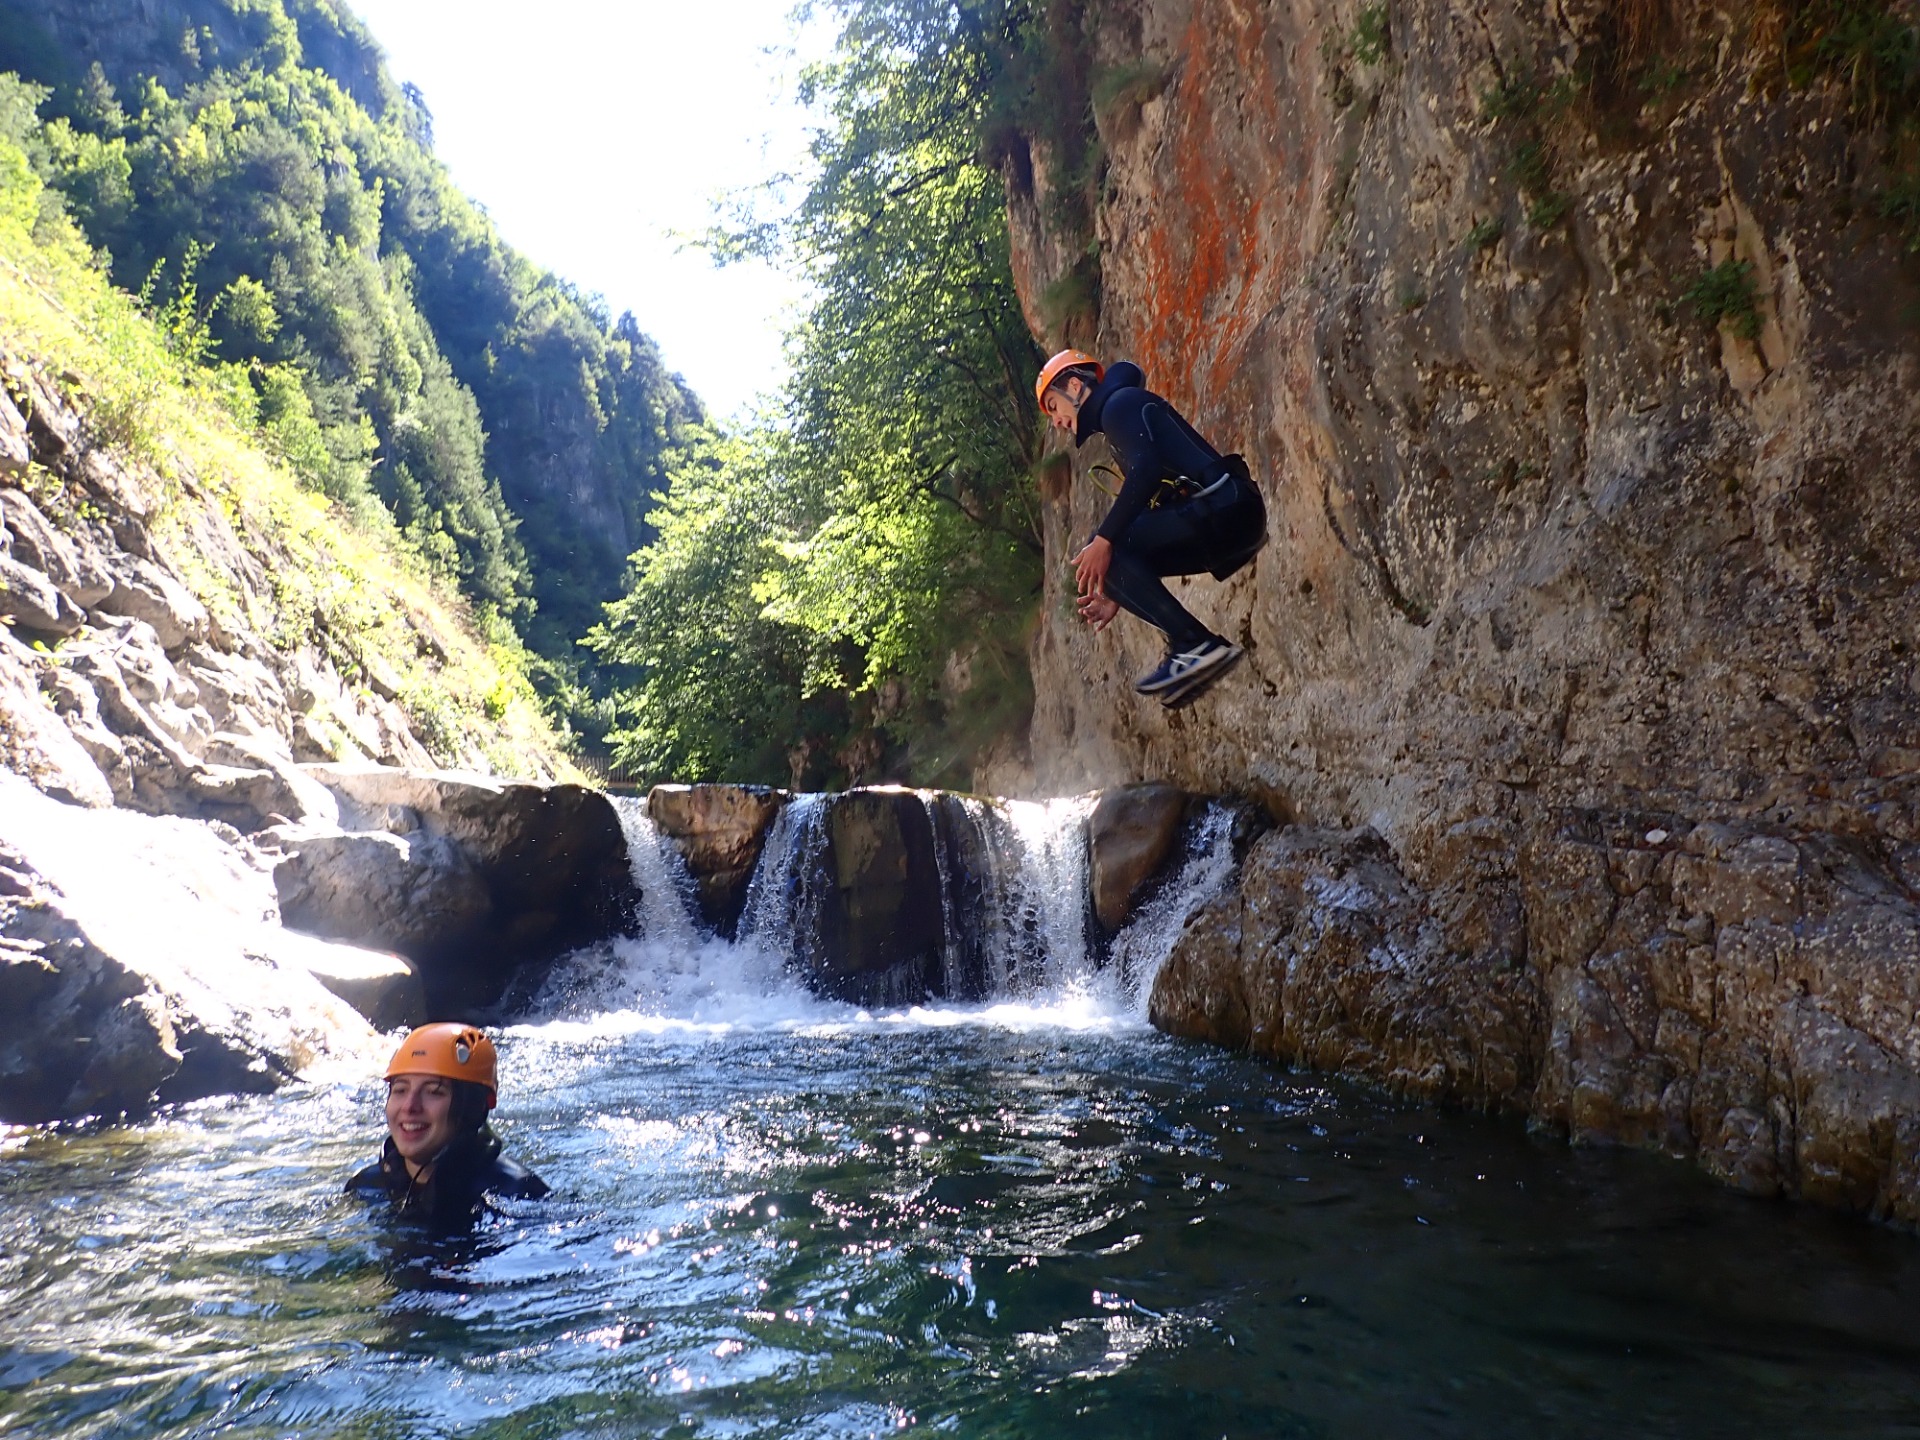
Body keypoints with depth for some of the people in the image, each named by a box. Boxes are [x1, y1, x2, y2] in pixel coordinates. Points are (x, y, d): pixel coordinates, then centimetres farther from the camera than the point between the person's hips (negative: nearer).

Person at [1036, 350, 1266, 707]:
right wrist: (1118, 592, 24)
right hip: (1230, 517, 10)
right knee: (1116, 560, 11)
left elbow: (1146, 470, -18)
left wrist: (1103, 541, -20)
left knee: (1103, 552, -13)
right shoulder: (1118, 417, 30)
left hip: (1222, 508, -10)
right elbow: (1150, 513, 28)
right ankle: (1191, 651, 2)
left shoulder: (1120, 403, 2)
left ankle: (1197, 646, -17)